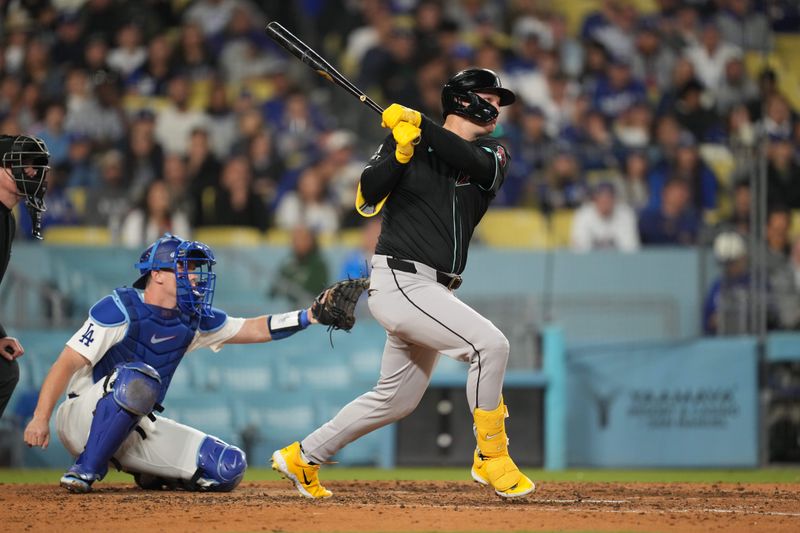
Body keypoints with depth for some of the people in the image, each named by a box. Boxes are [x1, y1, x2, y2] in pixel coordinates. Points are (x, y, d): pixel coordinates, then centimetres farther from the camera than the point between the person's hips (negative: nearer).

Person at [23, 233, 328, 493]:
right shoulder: (121, 310, -15)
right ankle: (85, 471, -26)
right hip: (84, 419, -7)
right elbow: (68, 363, -18)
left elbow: (254, 330, 11)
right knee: (137, 378, -39)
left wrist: (308, 317, -3)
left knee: (229, 467, -8)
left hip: (136, 430, 7)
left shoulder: (192, 321, 6)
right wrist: (40, 418, -27)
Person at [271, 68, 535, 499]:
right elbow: (367, 201, -13)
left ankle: (302, 458, 28)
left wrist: (420, 124, -21)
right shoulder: (404, 143, 0)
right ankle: (491, 459, -11)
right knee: (489, 344, -21)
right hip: (399, 281, -7)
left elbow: (471, 161, -14)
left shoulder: (492, 158, 11)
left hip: (432, 292, 7)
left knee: (396, 399, 14)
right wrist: (400, 152, -25)